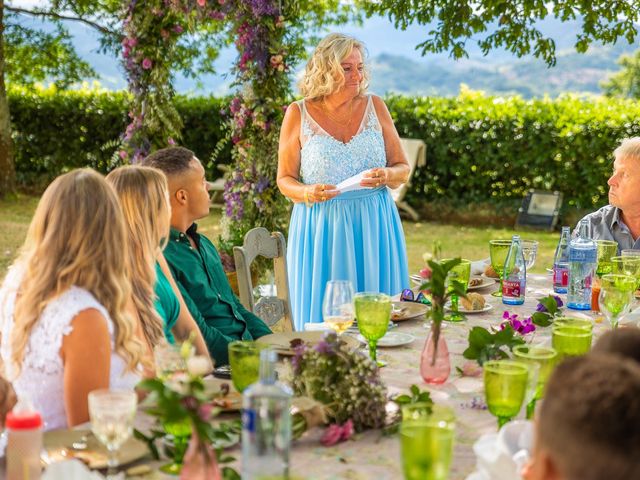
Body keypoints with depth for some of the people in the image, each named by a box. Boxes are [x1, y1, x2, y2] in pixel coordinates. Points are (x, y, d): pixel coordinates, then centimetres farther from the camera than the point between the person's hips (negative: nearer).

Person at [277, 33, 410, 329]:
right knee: (323, 318, 0)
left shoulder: (375, 107, 5)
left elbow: (403, 168, 9)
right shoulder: (298, 114, -1)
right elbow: (285, 179, 4)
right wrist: (306, 193, -17)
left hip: (373, 228, 2)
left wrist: (386, 176, -13)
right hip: (321, 229, -2)